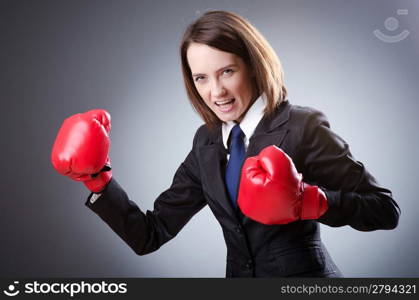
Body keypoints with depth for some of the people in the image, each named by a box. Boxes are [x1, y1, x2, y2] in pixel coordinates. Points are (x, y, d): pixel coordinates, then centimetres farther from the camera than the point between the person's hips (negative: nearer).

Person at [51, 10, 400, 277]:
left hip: (304, 275, -4)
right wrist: (97, 179, -8)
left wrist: (310, 201, -26)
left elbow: (386, 210, -11)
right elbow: (151, 235, 3)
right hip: (238, 274, 5)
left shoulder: (303, 126, -11)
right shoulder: (207, 143, 4)